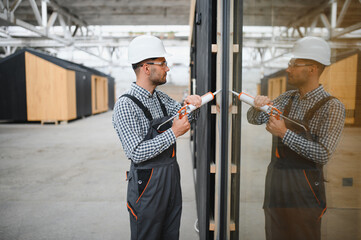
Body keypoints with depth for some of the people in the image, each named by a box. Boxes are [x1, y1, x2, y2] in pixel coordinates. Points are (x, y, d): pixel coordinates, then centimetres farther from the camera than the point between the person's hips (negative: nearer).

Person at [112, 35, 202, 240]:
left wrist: (191, 103, -8)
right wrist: (173, 133, -22)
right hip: (148, 183, -7)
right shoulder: (125, 105, -18)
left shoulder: (161, 98, 7)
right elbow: (137, 153, -23)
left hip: (172, 176, 7)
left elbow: (186, 116, 13)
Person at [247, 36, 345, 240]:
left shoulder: (332, 107, -13)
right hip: (275, 177, 6)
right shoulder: (288, 98, 6)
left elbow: (323, 155, -19)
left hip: (303, 184, -5)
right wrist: (259, 106, -16)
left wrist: (284, 133, -22)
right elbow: (254, 119, 6)